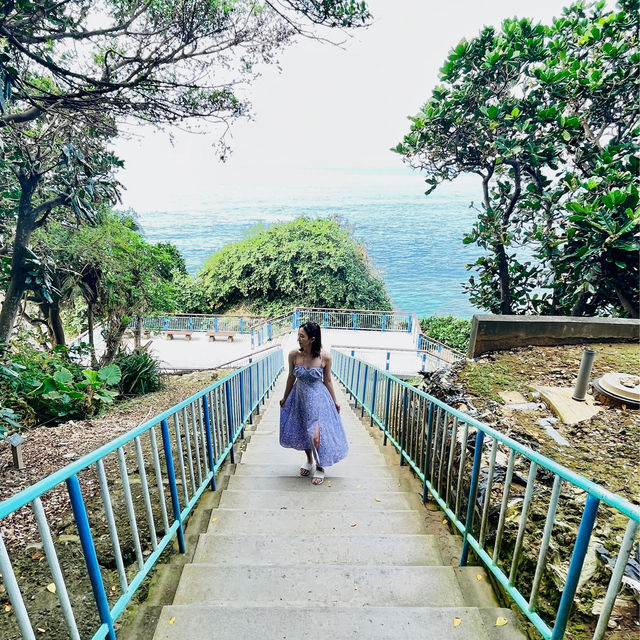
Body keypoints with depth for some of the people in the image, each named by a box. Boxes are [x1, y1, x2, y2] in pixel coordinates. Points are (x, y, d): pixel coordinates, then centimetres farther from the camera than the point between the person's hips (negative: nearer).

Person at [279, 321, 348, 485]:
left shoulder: (325, 357, -20)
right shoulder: (294, 355, -14)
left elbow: (327, 381, -5)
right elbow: (291, 378, 1)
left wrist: (334, 401, 4)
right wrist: (285, 398, 12)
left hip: (318, 399, -3)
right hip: (299, 397, 3)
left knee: (316, 435, 0)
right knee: (302, 431, 18)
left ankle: (320, 467, 28)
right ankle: (309, 461, 46)